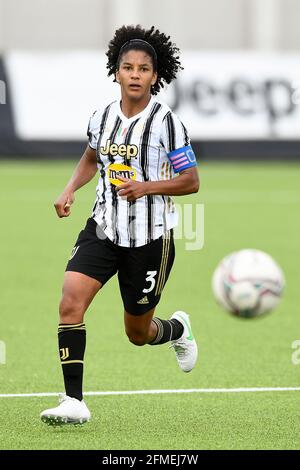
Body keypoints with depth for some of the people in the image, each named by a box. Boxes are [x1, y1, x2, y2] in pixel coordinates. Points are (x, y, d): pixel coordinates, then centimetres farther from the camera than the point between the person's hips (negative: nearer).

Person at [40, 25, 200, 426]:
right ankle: (74, 402, -17)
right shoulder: (102, 118, 3)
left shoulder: (166, 123, -10)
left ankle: (178, 329, 46)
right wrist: (70, 189, 7)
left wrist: (146, 186, -21)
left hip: (150, 238, -3)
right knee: (70, 302, -19)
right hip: (103, 228, 3)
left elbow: (191, 181, -6)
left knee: (138, 333, 9)